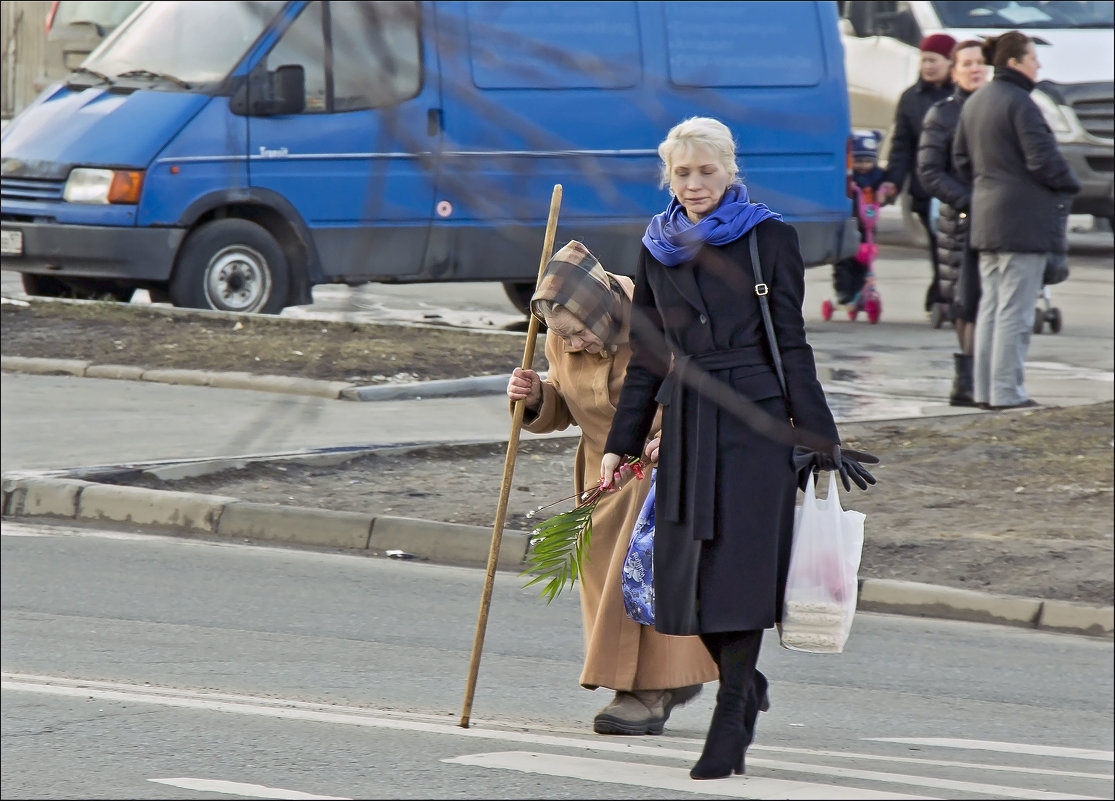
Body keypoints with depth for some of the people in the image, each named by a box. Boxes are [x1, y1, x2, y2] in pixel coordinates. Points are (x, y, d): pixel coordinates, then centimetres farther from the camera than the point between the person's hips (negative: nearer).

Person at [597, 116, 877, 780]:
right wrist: (621, 444, 15)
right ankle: (744, 685, 27)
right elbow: (645, 357, 17)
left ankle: (730, 726, -4)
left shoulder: (770, 238, -1)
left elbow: (792, 343, -1)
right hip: (686, 422, 5)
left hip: (754, 419, -5)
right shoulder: (659, 249, 12)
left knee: (740, 566, -9)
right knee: (688, 568, 4)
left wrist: (818, 437, -4)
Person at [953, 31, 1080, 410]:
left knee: (990, 306, 13)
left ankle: (984, 390, 15)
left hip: (986, 219, 9)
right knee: (1015, 310, -5)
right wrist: (1069, 185, -1)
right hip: (1023, 220, -9)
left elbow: (961, 158, 18)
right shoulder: (1019, 103, -17)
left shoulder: (974, 103, 11)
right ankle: (1007, 393, -4)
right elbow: (1043, 159, -18)